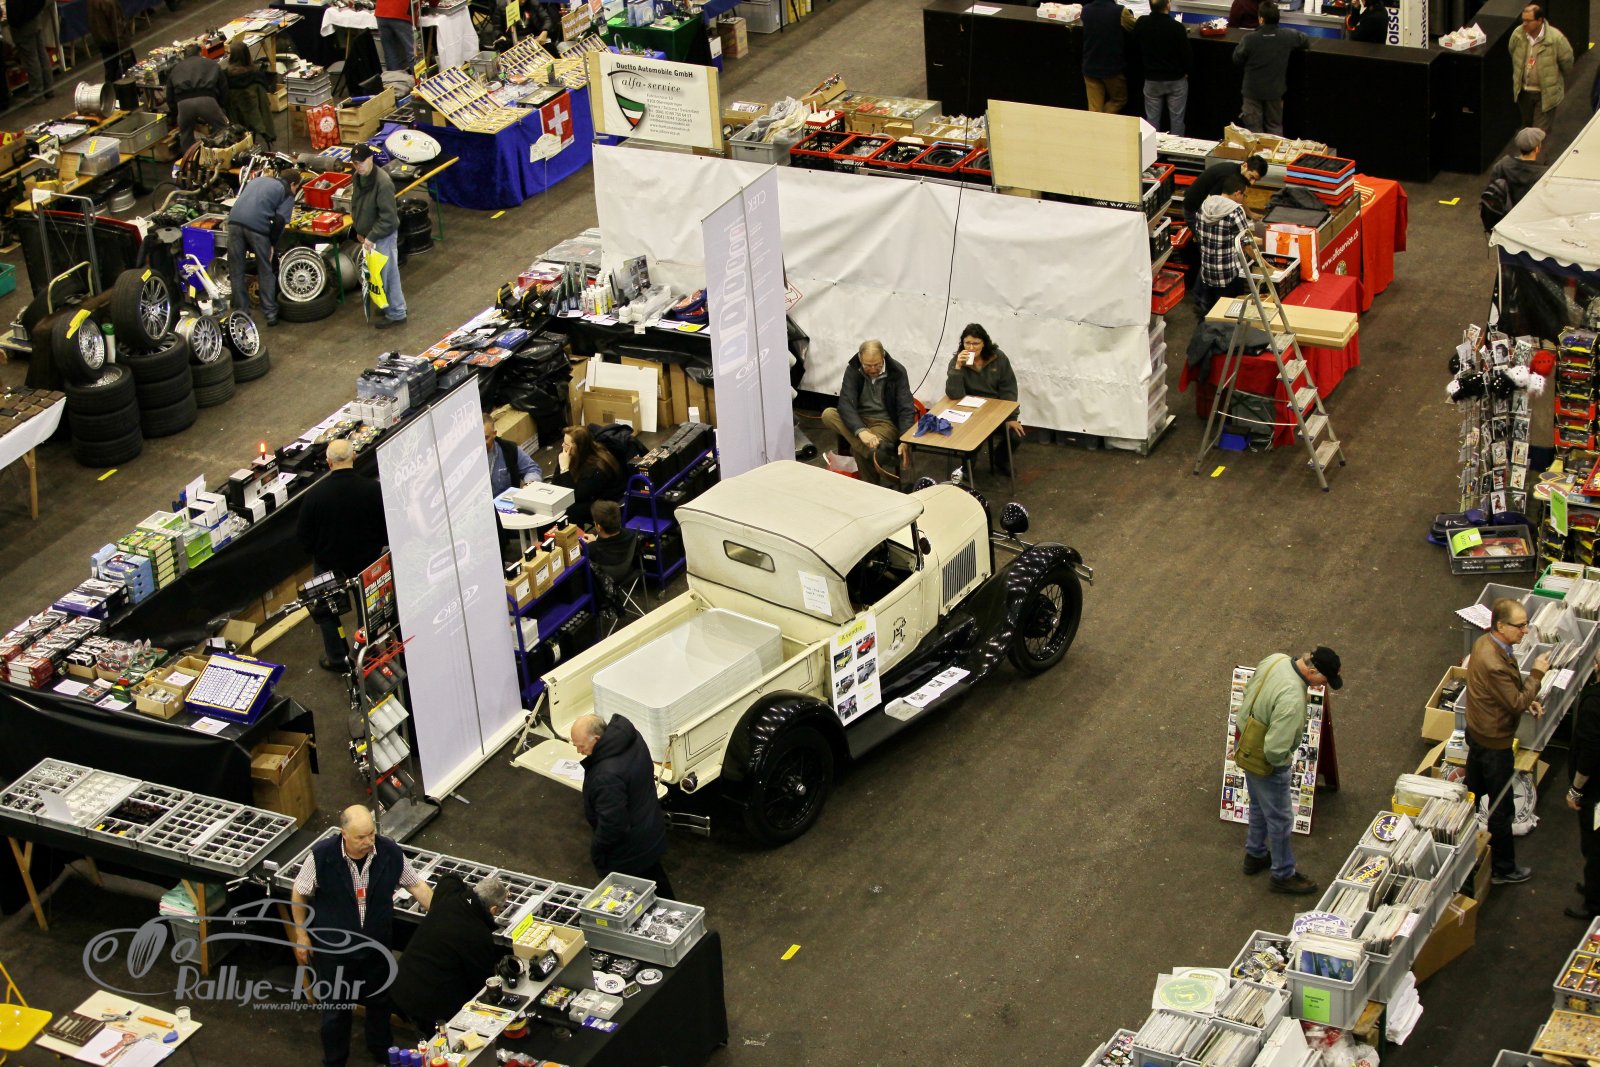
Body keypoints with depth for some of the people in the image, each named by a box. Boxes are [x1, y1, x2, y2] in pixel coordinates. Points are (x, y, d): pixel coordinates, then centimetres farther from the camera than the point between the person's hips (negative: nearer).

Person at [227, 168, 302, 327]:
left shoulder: (258, 179, 30)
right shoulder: (287, 193, 13)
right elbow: (280, 221, -1)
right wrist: (271, 244, 9)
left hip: (234, 220, 4)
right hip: (257, 225, -4)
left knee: (236, 271, 13)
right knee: (266, 271, 12)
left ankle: (241, 312, 16)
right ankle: (270, 313, 13)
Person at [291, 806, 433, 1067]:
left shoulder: (390, 853, -19)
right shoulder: (322, 856, -25)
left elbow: (416, 885, -4)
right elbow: (299, 894, -8)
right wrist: (301, 935, -2)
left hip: (378, 947, 2)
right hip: (335, 947, -2)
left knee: (379, 1000, 24)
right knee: (335, 1007, 15)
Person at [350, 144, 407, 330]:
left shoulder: (383, 182, -26)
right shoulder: (359, 177, 1)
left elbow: (388, 217, -25)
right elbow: (356, 204, 16)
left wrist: (372, 237, -22)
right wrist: (359, 230, 11)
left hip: (384, 236, -9)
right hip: (368, 235, 9)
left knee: (387, 274, 0)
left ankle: (396, 314, 11)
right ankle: (388, 306, 34)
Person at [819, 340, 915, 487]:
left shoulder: (897, 372, -11)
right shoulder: (852, 371, -7)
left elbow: (906, 409, -15)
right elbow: (846, 404, -20)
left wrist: (905, 442, -34)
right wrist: (861, 431, -40)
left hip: (886, 423, -4)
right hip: (857, 420, 4)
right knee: (828, 415, -30)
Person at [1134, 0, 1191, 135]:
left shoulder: (1141, 23, -11)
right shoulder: (1177, 27, -21)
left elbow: (1136, 46, 7)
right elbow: (1185, 53, -11)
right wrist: (1185, 72, 8)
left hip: (1152, 79, 3)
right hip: (1176, 79, -2)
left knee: (1152, 119, 12)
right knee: (1176, 118, 8)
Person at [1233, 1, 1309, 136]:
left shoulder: (1250, 38, -23)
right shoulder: (1288, 36, -13)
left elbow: (1237, 59, -8)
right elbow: (1307, 41, 6)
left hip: (1253, 90, -3)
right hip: (1275, 90, 3)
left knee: (1254, 129, 8)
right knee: (1275, 127, 18)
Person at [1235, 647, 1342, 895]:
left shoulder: (1276, 659, -14)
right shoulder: (1292, 699, -39)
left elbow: (1249, 692, 5)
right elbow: (1276, 749, -35)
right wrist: (1282, 762, -13)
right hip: (1267, 764, -8)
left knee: (1259, 807, 30)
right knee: (1280, 819, 14)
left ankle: (1255, 855, 50)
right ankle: (1283, 875, 32)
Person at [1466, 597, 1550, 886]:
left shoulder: (1485, 643, -3)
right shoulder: (1494, 663, -36)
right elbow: (1517, 704, -26)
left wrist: (1527, 700, -1)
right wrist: (1536, 674, -17)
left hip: (1477, 732, 10)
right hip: (1494, 742, -10)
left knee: (1472, 792, 25)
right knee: (1500, 807, 6)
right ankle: (1503, 870, 20)